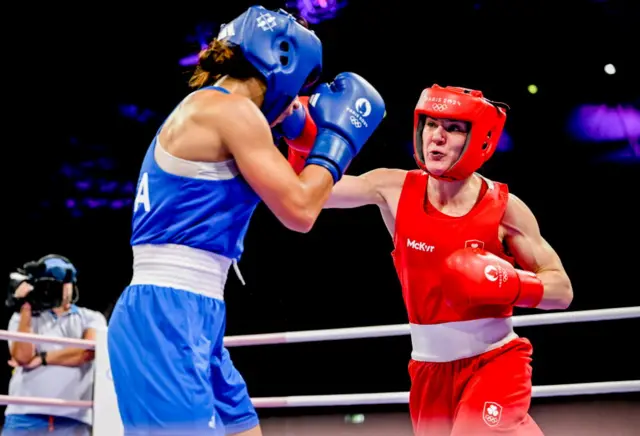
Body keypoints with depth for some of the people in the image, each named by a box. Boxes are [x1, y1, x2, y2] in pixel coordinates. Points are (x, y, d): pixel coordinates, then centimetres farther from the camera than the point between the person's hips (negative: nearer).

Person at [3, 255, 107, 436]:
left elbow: (89, 350, -6)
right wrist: (25, 308, -5)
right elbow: (22, 356, -3)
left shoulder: (91, 319, 14)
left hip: (72, 420, 0)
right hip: (25, 416, 0)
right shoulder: (24, 317, 15)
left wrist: (41, 359, -3)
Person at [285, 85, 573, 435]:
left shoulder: (504, 208, -11)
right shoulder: (394, 189, -6)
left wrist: (511, 284, -23)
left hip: (494, 361, -3)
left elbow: (562, 292, -5)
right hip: (430, 368, 4)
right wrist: (303, 144, -22)